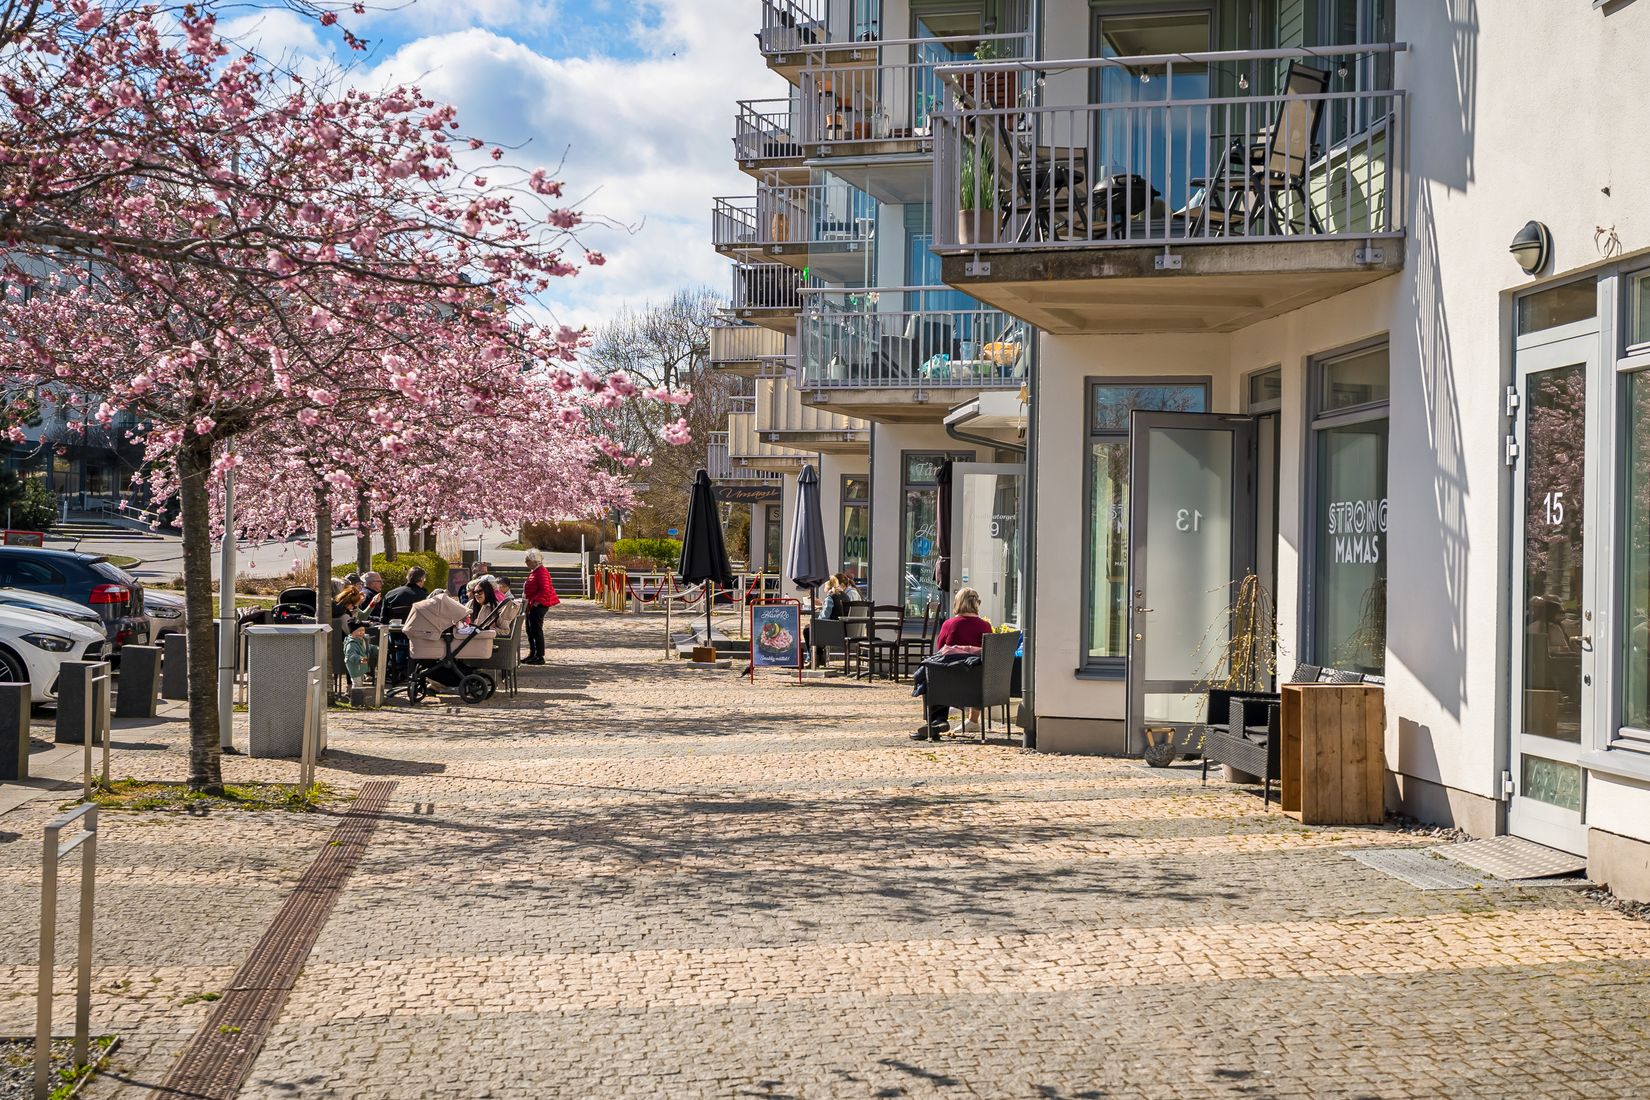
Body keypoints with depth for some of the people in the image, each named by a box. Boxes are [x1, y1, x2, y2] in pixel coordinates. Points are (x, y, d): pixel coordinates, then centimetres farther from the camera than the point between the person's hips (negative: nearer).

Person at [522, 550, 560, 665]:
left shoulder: (541, 572, -17)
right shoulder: (533, 572, 17)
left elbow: (545, 590, -24)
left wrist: (535, 602, -24)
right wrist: (528, 602, 16)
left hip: (539, 606, -11)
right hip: (532, 606, 11)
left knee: (536, 630, -8)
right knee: (530, 629, 16)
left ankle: (540, 657, -4)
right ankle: (532, 654, 25)